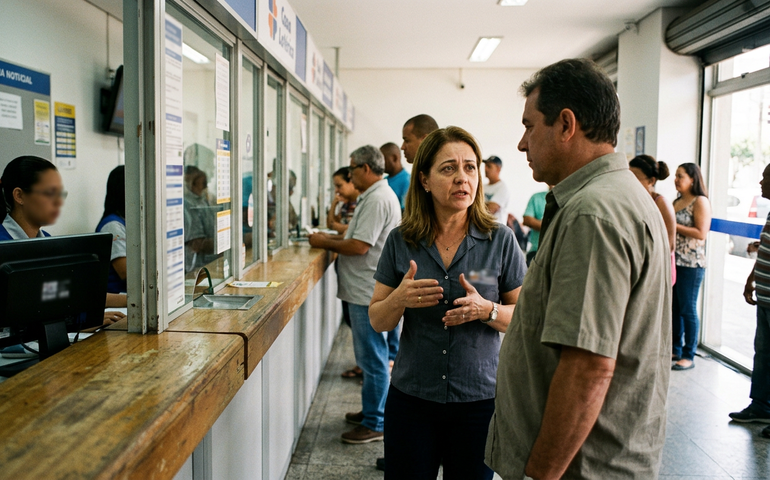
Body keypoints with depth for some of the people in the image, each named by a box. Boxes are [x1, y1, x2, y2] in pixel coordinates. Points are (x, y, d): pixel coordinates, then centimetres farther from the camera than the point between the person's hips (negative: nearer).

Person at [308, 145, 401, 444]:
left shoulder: (377, 199, -18)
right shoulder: (377, 195, 17)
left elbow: (359, 246, -23)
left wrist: (325, 243, -10)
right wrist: (332, 239, 12)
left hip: (368, 292, -11)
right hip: (365, 289, 11)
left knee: (372, 358, -2)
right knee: (370, 356, 19)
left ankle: (375, 424, 7)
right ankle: (372, 411, 31)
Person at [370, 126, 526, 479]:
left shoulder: (500, 241, -6)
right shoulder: (401, 242, -2)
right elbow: (377, 321, 3)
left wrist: (486, 311, -20)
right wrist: (400, 299, -18)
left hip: (479, 399, -1)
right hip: (411, 397, 1)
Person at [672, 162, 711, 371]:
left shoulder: (700, 201, -9)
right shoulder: (677, 201, 15)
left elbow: (701, 233, -17)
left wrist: (675, 226, -16)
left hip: (691, 263, -7)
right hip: (674, 261, 7)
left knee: (688, 309, -1)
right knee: (674, 307, 12)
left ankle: (689, 356, 8)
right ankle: (676, 349, 23)